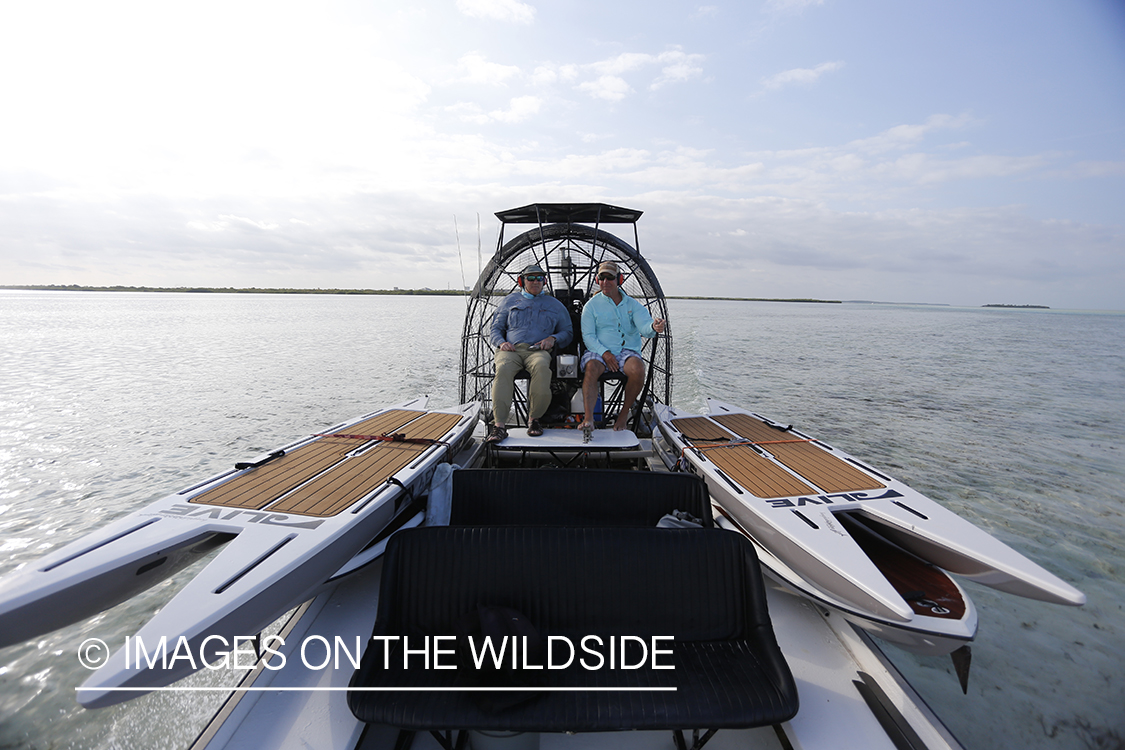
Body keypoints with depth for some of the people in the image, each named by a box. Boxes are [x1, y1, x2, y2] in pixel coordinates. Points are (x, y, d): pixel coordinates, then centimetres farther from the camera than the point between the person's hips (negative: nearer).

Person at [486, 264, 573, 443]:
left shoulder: (554, 304, 24)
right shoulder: (510, 300, 24)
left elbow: (567, 332, 24)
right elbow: (495, 329, 23)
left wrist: (553, 339, 1)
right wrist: (501, 342, -1)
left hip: (538, 351, 0)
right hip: (510, 349, 1)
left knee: (541, 368, -39)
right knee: (503, 368, -36)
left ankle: (534, 419, -24)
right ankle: (499, 425, -39)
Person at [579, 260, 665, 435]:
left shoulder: (633, 305, 11)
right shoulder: (592, 305, 9)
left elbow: (644, 327, -6)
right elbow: (587, 335, 1)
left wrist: (654, 326, -32)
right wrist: (604, 353, -15)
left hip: (627, 350, 1)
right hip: (598, 350, -1)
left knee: (637, 369, -31)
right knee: (591, 369, -34)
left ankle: (625, 412, -12)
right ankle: (588, 418, -44)